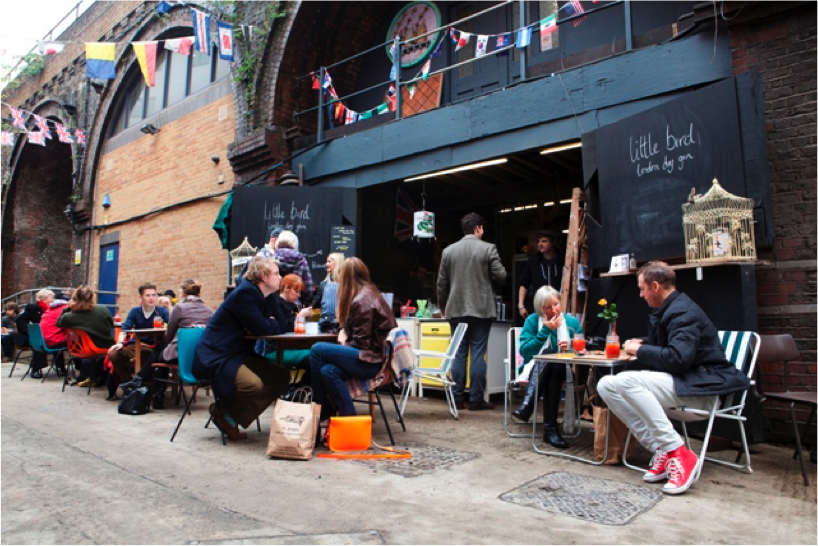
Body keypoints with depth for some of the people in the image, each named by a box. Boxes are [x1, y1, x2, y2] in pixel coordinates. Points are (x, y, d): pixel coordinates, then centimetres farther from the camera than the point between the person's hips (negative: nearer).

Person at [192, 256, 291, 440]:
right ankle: (223, 412, -1)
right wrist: (274, 323, 0)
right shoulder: (245, 293, -17)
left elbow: (281, 326, 11)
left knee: (282, 376, 4)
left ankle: (231, 416, 7)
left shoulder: (259, 294, 13)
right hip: (217, 358, -10)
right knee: (253, 385, -33)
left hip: (240, 354, 10)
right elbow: (262, 329, -23)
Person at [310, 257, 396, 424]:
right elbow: (353, 328, 25)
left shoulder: (361, 300, -15)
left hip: (372, 361, -9)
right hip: (376, 355, 9)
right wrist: (344, 332, 4)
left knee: (317, 350, -12)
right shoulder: (369, 292, 14)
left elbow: (361, 342, -15)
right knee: (328, 371, -9)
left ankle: (320, 412, 0)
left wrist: (344, 344, 1)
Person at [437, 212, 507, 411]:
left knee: (459, 354, 8)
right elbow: (501, 276, -3)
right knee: (478, 354, 1)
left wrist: (442, 306, 20)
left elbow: (441, 282, 8)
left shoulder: (449, 250, 5)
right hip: (481, 309, -3)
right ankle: (476, 399, 4)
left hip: (456, 309, 3)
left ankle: (457, 398, 11)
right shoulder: (488, 248, -4)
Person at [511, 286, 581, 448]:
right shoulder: (532, 320, -2)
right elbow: (524, 351, -12)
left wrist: (571, 347, -20)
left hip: (561, 371, 1)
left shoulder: (572, 322, 3)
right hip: (535, 369, -1)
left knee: (556, 366, -34)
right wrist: (545, 330, -16)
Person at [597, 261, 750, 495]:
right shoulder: (666, 311, 14)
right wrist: (642, 346, 6)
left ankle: (679, 455, -23)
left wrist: (640, 350, -14)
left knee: (626, 381, -31)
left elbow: (678, 358, -29)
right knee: (606, 385, -8)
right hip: (678, 380, 10)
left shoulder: (683, 311, -16)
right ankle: (661, 450, -10)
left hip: (700, 387, -10)